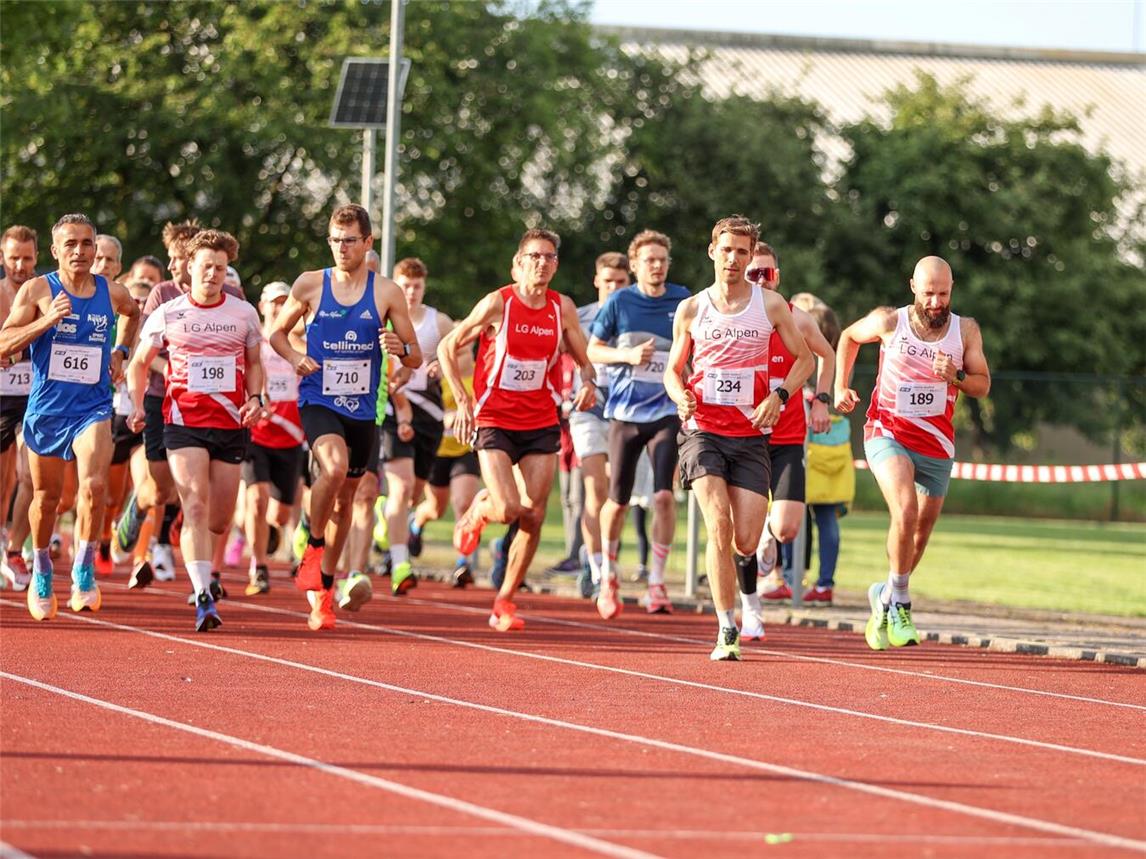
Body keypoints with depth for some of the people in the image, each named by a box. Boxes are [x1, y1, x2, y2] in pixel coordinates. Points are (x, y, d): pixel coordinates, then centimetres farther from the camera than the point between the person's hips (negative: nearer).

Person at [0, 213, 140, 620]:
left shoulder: (112, 293, 3)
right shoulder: (37, 290, -5)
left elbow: (132, 314, 28)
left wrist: (119, 350, 14)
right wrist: (48, 319, -23)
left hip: (93, 408, 0)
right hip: (45, 409, 0)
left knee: (94, 484, -23)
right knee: (46, 496, 12)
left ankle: (84, 572, -12)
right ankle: (41, 575, 34)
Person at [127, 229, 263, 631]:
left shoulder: (244, 313, 6)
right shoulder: (167, 315, 2)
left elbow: (254, 363, 18)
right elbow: (139, 363, 14)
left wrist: (254, 398, 0)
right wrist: (136, 405, 3)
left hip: (231, 424, 3)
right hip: (184, 422, -3)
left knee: (220, 518, 7)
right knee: (196, 506, -18)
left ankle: (202, 570, 36)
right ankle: (203, 598, -25)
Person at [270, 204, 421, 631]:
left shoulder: (387, 293, 1)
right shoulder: (309, 285, -1)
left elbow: (416, 358, 5)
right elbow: (278, 332, 13)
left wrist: (401, 348, -18)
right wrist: (295, 357, -8)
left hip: (362, 409, 3)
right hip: (318, 401, -3)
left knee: (345, 498, 12)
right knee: (334, 467, -31)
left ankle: (324, 588, 27)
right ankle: (313, 549, -9)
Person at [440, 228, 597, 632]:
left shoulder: (563, 308, 4)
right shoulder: (498, 303, -7)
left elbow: (583, 359, 15)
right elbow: (447, 348, 0)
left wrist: (587, 382, -9)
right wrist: (463, 400, -9)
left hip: (542, 424, 3)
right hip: (494, 421, -3)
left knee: (533, 515, -3)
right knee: (507, 509, -17)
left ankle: (505, 602, 10)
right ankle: (476, 513, 21)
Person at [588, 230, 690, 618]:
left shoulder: (682, 300, 1)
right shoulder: (619, 302, -1)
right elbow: (592, 350, 6)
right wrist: (628, 355, -12)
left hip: (667, 413, 0)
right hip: (625, 412, 0)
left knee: (664, 494, -16)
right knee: (618, 501, 5)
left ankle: (657, 581, -6)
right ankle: (608, 575, 26)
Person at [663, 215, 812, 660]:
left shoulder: (770, 304, 4)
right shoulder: (691, 310, 5)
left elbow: (804, 359, 12)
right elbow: (673, 370, 15)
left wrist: (780, 395, -6)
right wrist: (680, 396, -8)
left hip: (750, 435, 1)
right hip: (703, 430, -1)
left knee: (745, 541, -6)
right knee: (719, 527, -18)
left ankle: (746, 559, 33)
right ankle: (727, 631, -13)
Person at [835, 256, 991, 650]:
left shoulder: (965, 330, -2)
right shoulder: (889, 322, -6)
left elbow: (983, 385, 1)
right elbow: (849, 337, 14)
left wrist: (956, 376, -19)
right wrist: (841, 387, 7)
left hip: (936, 446, 3)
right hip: (887, 435, -3)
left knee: (920, 533, 13)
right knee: (906, 509, -27)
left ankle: (885, 597, 39)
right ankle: (900, 604, -15)